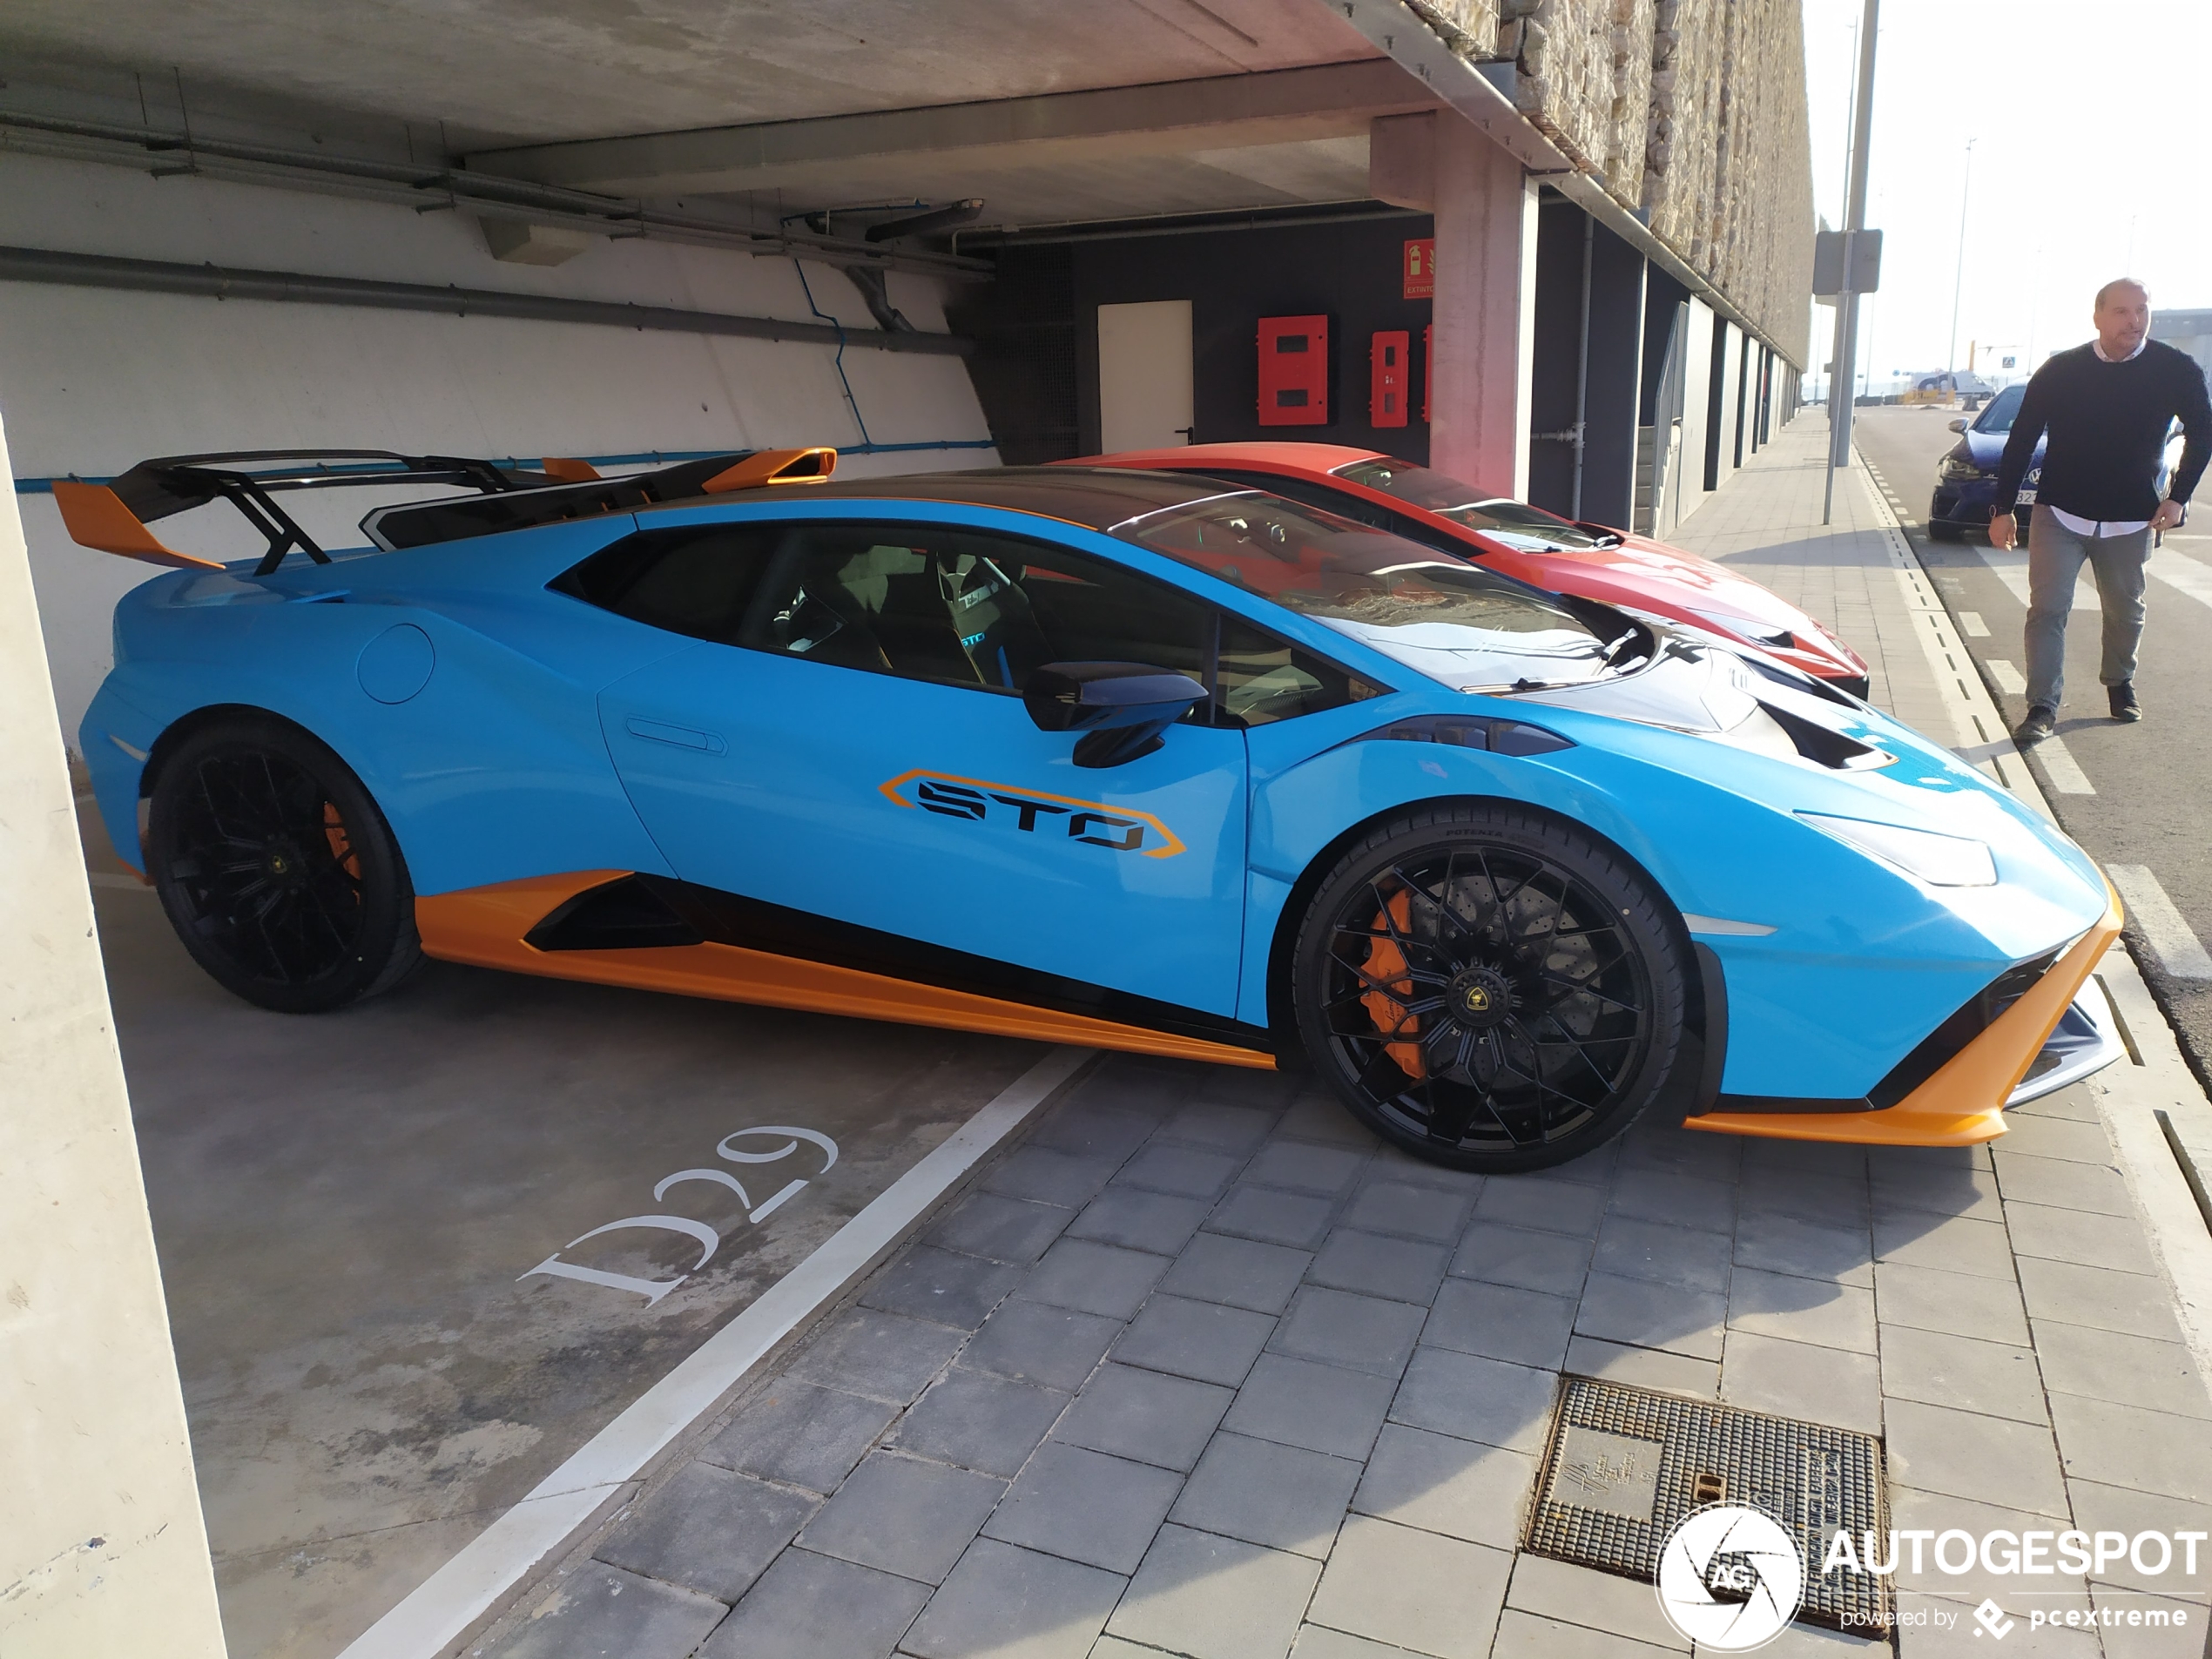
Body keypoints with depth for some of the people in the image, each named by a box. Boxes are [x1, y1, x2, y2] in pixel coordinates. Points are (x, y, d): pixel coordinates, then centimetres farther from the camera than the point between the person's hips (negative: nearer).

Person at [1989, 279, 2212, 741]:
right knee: (2047, 609, -8)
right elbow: (2020, 440, -1)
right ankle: (2043, 707, -5)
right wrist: (2003, 509, -3)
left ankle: (2120, 684, 38)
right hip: (2059, 514, -1)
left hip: (2130, 520, 2)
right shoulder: (2061, 370, -7)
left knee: (2125, 611, 15)